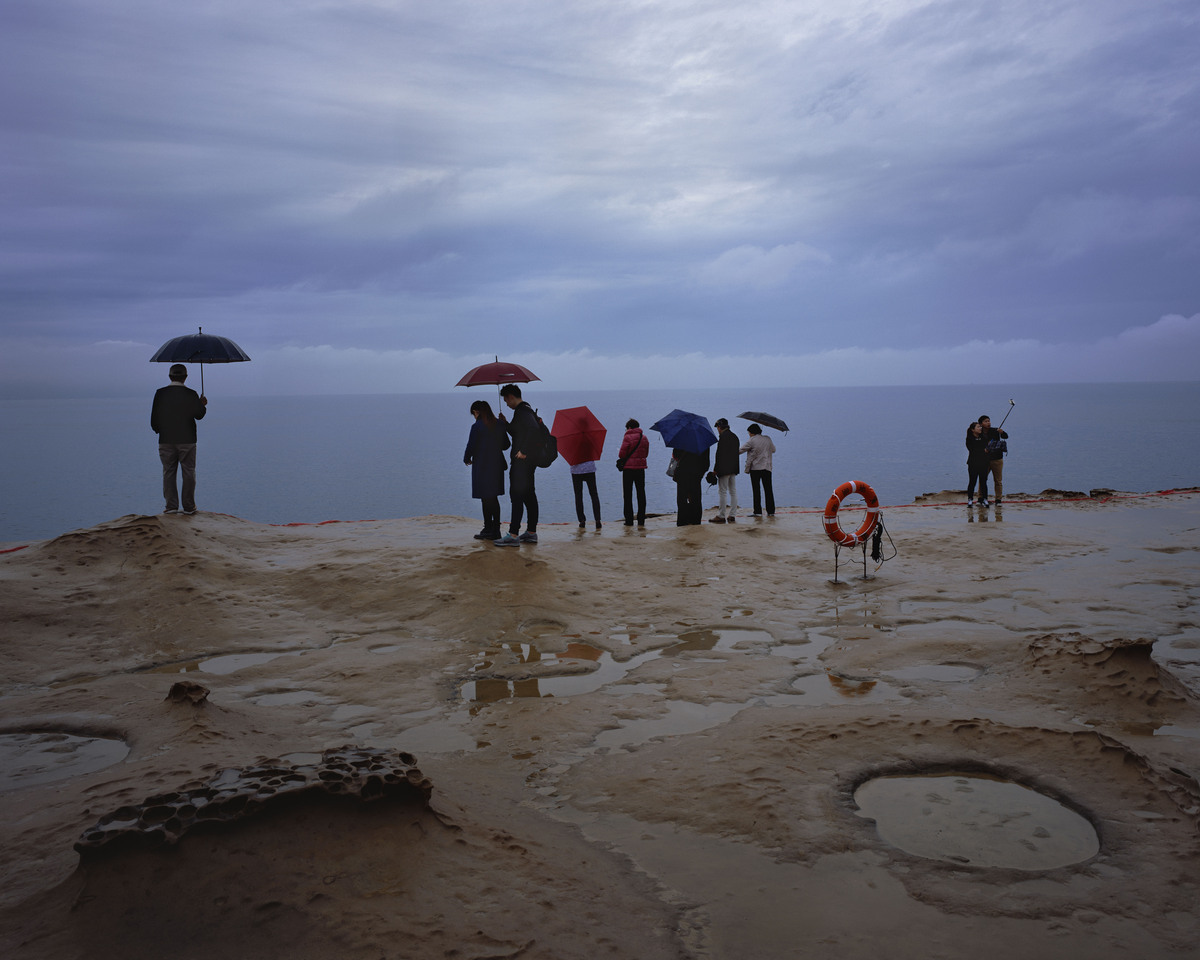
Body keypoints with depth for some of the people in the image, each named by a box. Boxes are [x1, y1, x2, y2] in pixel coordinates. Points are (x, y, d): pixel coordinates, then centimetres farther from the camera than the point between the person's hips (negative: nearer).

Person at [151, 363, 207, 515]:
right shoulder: (191, 394, -7)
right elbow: (199, 414, -5)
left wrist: (158, 429, 18)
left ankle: (171, 505, 2)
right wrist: (203, 405, 14)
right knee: (188, 473, 6)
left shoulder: (160, 393, -1)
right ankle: (189, 506, 8)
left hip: (166, 440, 1)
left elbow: (154, 418, 0)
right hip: (187, 440, -1)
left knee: (168, 473, 7)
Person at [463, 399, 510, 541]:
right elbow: (506, 445, 10)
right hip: (497, 465, 6)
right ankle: (495, 530, 16)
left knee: (486, 499, 0)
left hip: (482, 466, -6)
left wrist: (467, 459, 7)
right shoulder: (499, 425, 4)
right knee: (494, 498, 13)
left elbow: (471, 446, -11)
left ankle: (488, 530, 3)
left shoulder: (477, 427, -13)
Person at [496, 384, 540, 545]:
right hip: (528, 460, 11)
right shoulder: (525, 409, 20)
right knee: (529, 495, 12)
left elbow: (533, 429, -29)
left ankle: (513, 535, -14)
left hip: (523, 460, -11)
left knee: (517, 495, -11)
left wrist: (524, 451, -26)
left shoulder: (522, 411, -13)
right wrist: (505, 422, 19)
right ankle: (531, 533, 17)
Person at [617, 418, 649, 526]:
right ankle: (641, 519, 9)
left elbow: (621, 454, -12)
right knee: (641, 493, 10)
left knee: (628, 494, 2)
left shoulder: (628, 437, -10)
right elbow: (646, 454, 13)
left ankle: (629, 519, 0)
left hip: (628, 468, -5)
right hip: (641, 468, 5)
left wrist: (621, 459, 9)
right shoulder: (644, 438, 8)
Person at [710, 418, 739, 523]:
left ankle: (721, 516, -4)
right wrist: (735, 468, 17)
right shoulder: (734, 436, 14)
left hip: (724, 469, -9)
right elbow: (736, 453, 16)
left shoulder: (723, 436, -13)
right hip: (733, 469, 9)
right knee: (733, 492, 9)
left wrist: (715, 469, -13)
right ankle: (732, 515, 11)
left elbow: (720, 454, -17)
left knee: (722, 492, -5)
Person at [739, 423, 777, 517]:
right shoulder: (768, 439, 8)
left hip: (755, 468, -4)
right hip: (767, 468, 4)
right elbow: (773, 450, 21)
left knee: (756, 491, -1)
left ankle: (758, 511, -4)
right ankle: (771, 511, 6)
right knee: (768, 490, 6)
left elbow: (740, 450, -2)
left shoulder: (751, 441, -6)